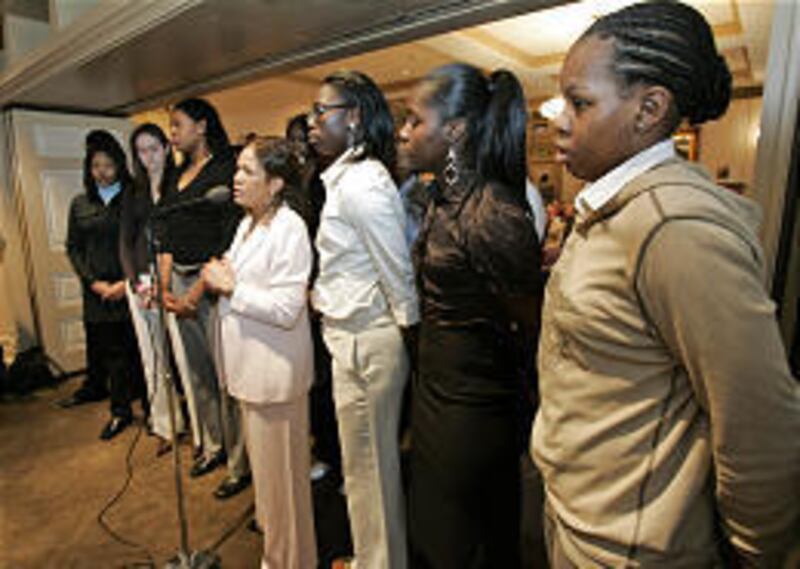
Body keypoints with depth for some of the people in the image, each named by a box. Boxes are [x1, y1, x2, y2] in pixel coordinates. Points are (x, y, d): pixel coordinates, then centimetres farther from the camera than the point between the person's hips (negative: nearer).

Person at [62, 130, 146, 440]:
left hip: (130, 286, -3)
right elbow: (73, 248, 10)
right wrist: (94, 282, -3)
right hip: (96, 290, 3)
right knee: (100, 346, 6)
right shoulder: (80, 204, 11)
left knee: (133, 347, -1)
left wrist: (128, 282, -12)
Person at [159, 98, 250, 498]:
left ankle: (239, 464, 13)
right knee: (194, 370, 15)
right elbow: (168, 235, 16)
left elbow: (230, 236, -14)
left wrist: (198, 292, -15)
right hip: (179, 281, 8)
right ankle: (211, 446, 33)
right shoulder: (179, 176, 17)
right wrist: (165, 286, 4)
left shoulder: (225, 170, -7)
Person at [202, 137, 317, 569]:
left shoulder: (290, 230, -19)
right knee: (262, 460, 25)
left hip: (276, 369, -9)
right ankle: (270, 526, 48)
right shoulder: (248, 223, 11)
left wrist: (230, 288, -16)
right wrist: (220, 278, 2)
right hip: (250, 365, 9)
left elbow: (286, 309, -24)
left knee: (279, 466, 8)